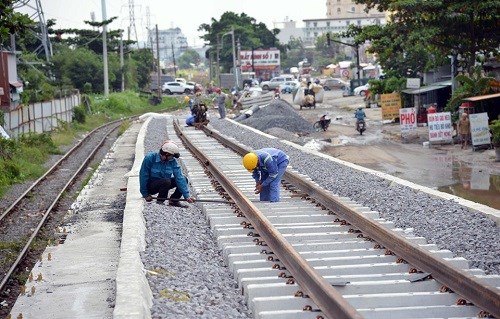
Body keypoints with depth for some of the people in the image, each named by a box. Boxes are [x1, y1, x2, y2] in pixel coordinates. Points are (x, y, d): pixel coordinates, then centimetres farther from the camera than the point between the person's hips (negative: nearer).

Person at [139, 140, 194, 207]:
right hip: (150, 186, -5)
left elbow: (179, 177, -17)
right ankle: (160, 201, -12)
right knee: (166, 181, -35)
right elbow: (143, 176, -16)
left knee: (184, 179, -10)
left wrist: (187, 196, -23)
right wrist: (145, 194, -13)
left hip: (164, 183, 5)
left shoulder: (173, 161, -11)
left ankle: (173, 200, 2)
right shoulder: (150, 158, -23)